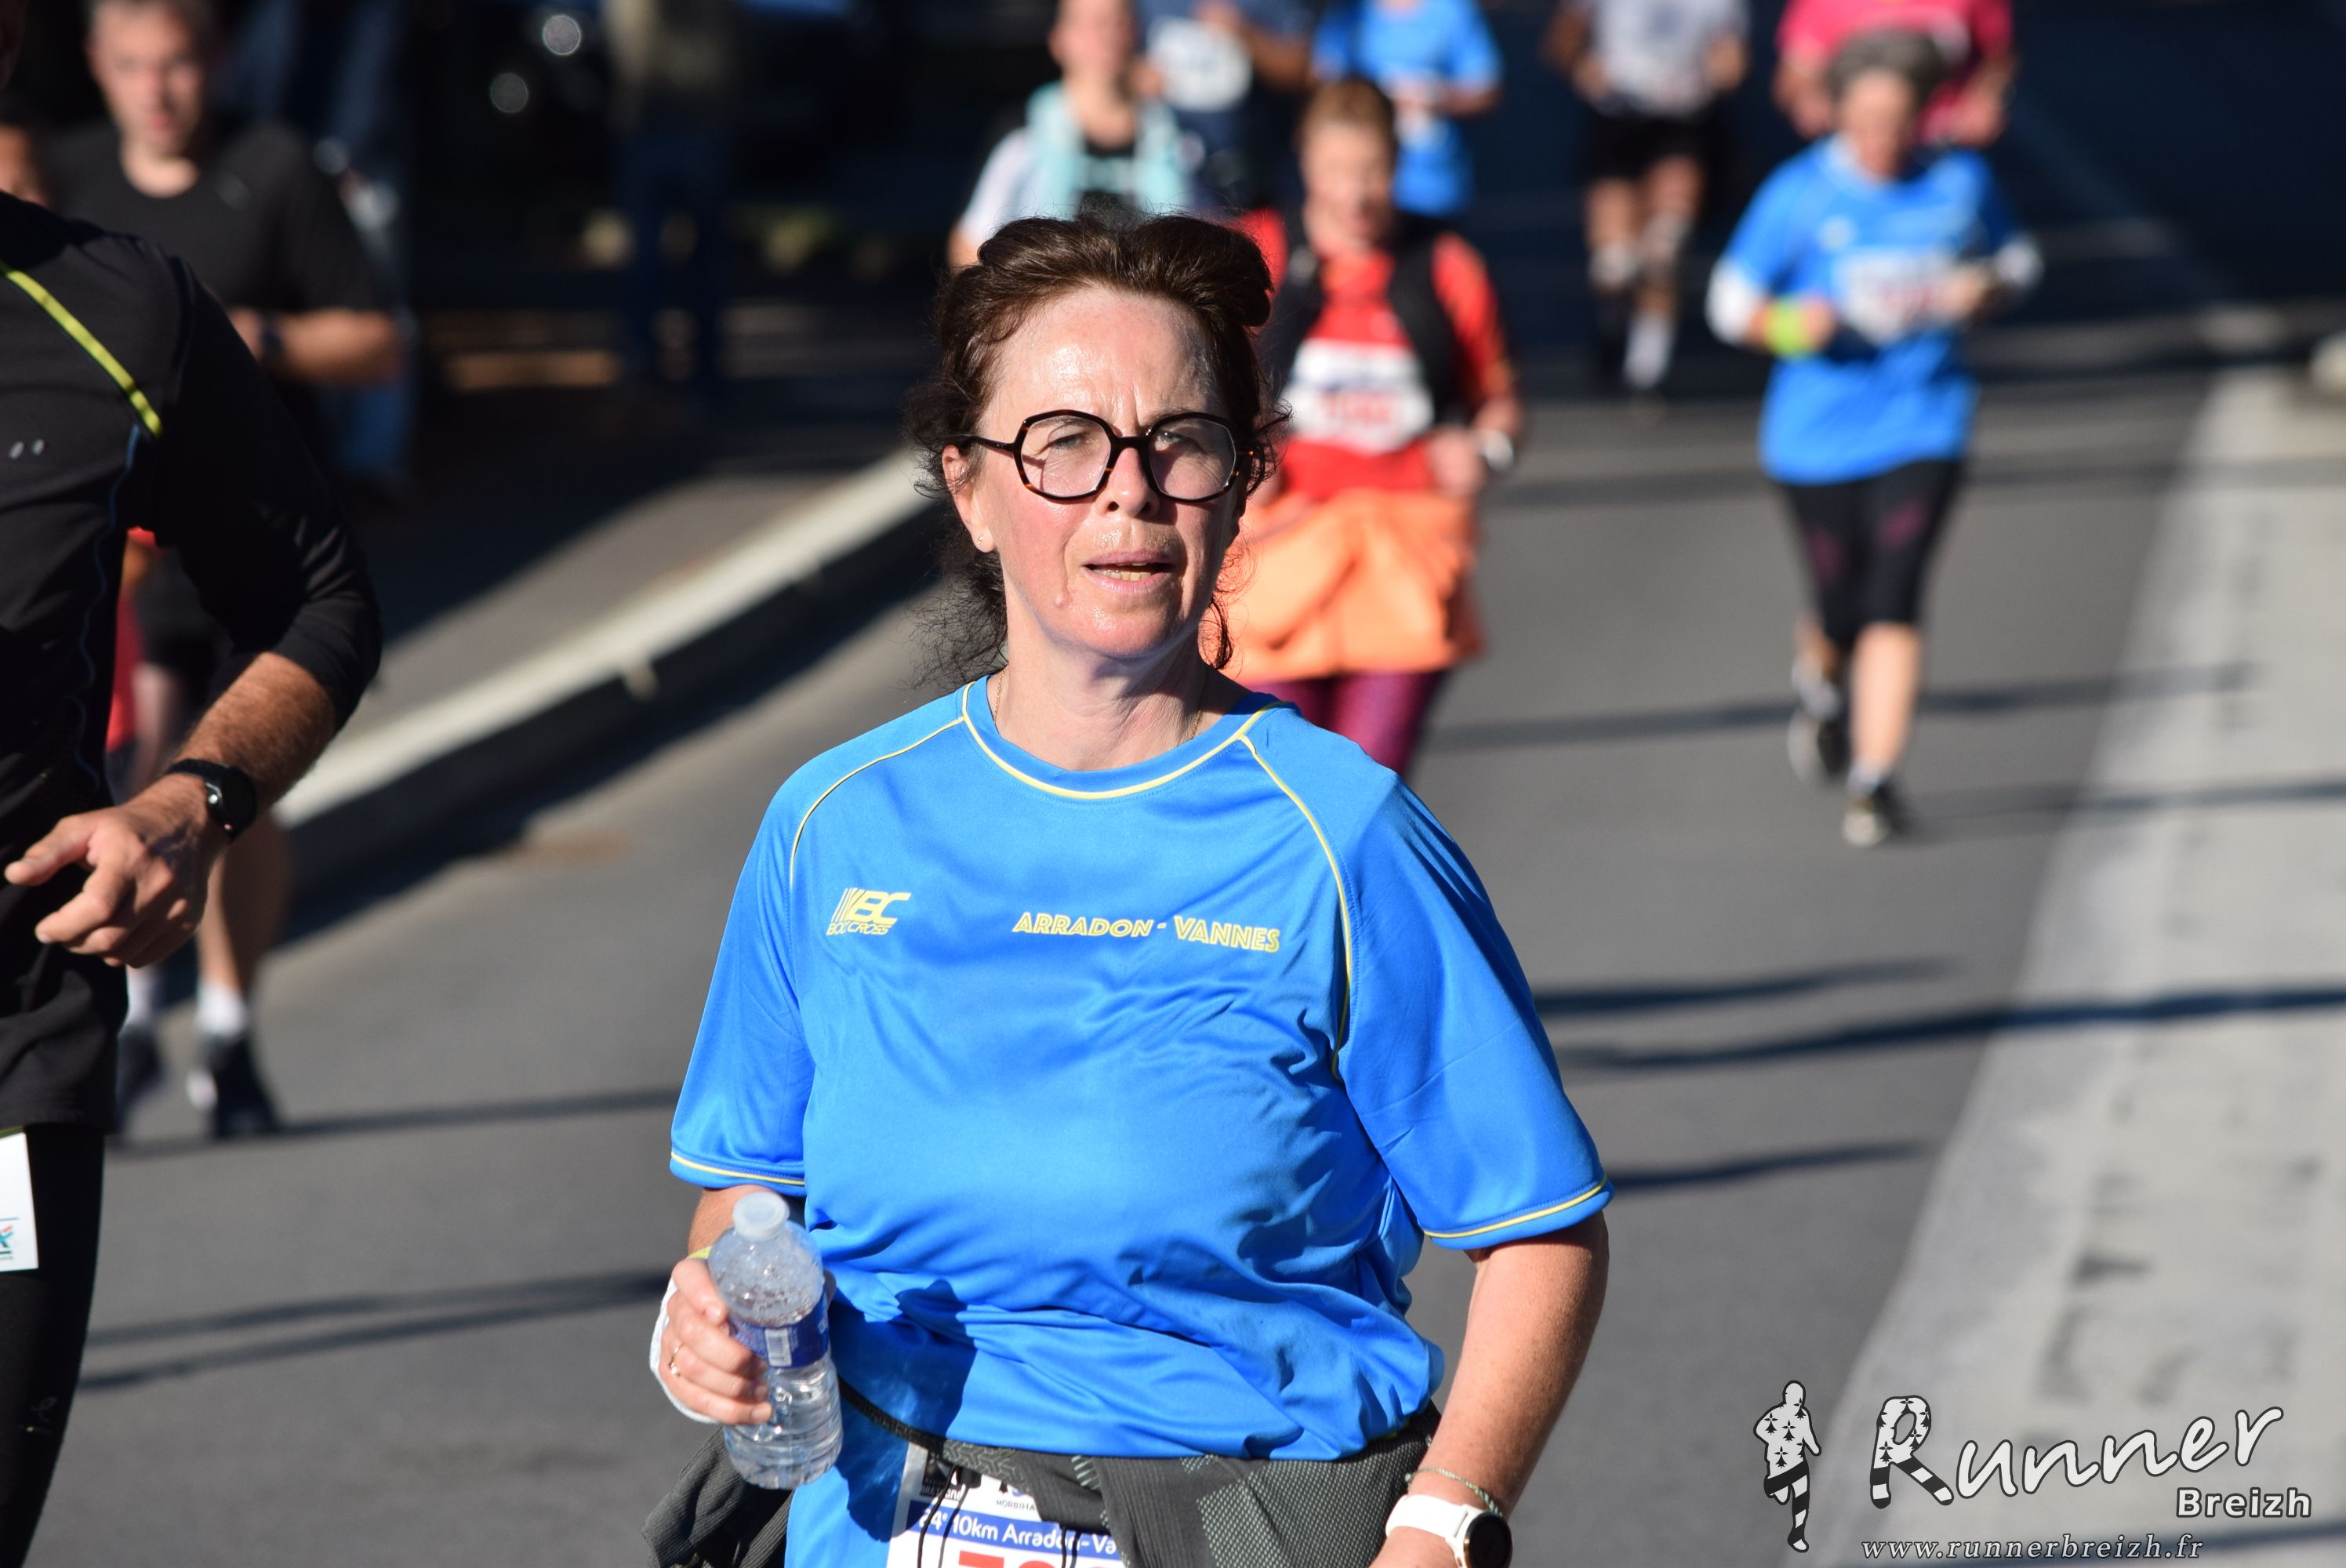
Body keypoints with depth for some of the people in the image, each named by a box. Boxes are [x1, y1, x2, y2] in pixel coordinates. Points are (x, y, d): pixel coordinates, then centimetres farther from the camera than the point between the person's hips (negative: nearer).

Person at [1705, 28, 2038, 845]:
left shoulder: (1961, 182, 1)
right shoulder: (1799, 194, -6)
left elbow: (2015, 258, 17)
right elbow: (1732, 301, 0)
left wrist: (1984, 291, -6)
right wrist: (1792, 326, -21)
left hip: (1923, 421, 0)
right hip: (1816, 433, 0)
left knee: (1894, 601, -15)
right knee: (1841, 612, 9)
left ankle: (1876, 779, -10)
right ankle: (1822, 685, 46)